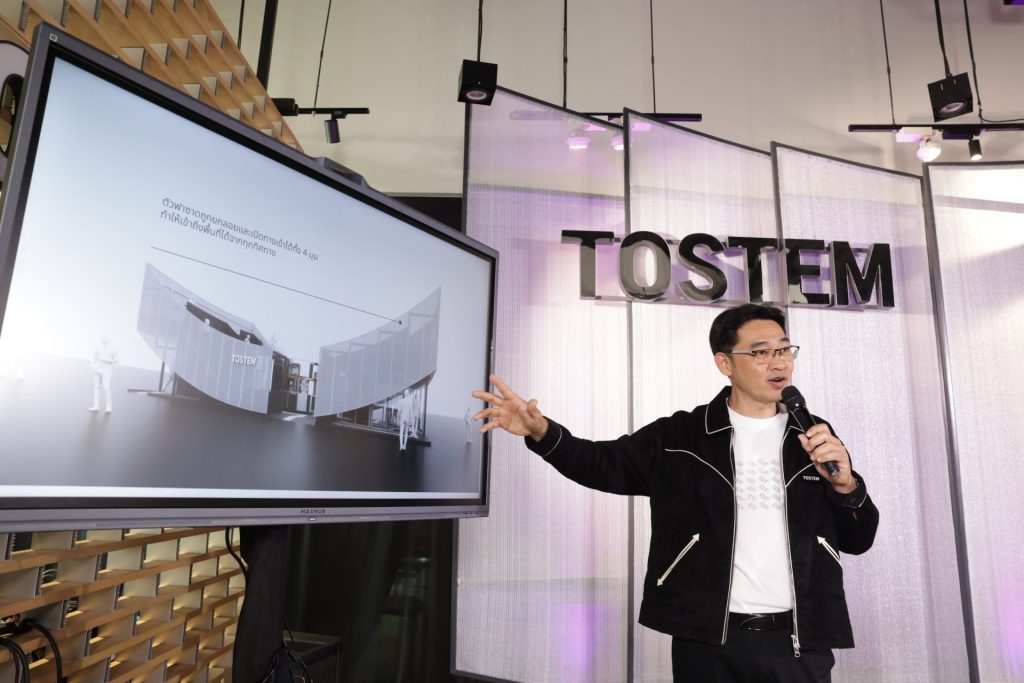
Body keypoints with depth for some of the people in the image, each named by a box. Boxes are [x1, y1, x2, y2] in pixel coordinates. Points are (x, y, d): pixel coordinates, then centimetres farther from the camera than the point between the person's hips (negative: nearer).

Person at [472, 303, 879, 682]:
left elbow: (858, 540, 8)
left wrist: (844, 483, -13)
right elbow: (606, 465, -1)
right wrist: (542, 431, -18)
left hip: (800, 643, 2)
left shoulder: (815, 435, 4)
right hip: (707, 641, -1)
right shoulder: (680, 436, -1)